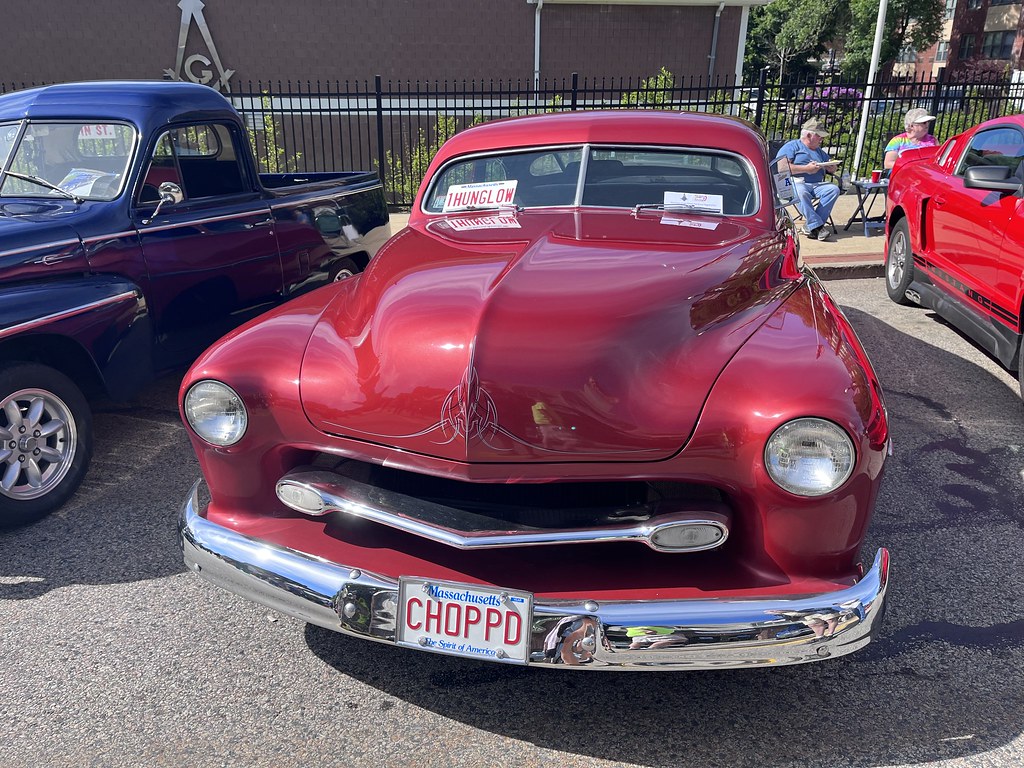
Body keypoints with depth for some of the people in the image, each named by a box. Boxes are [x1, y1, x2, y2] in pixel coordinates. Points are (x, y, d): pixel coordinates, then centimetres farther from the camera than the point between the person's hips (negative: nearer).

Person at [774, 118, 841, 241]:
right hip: (796, 183, -6)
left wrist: (832, 166, 5)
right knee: (801, 192, -40)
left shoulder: (820, 152, 32)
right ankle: (817, 226, -38)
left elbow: (832, 170, 32)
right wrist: (806, 169, -11)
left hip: (817, 185, 6)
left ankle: (810, 225, -28)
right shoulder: (792, 146, 8)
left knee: (834, 189, -23)